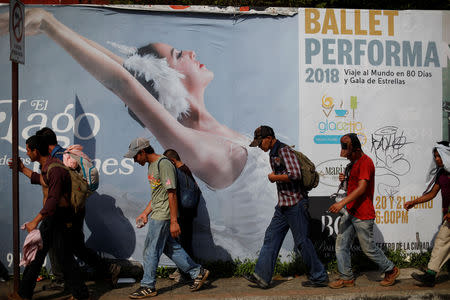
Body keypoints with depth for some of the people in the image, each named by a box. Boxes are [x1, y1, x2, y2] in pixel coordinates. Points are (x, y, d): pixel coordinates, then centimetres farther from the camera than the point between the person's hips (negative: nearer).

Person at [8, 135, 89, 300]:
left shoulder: (55, 169, -23)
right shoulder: (45, 165, 9)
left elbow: (53, 200, -29)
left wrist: (35, 221, -29)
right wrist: (23, 169, 35)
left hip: (61, 218, -10)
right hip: (50, 216, 10)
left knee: (65, 257, -1)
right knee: (36, 252, 14)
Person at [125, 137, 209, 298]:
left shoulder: (164, 164, -18)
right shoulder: (152, 165, 14)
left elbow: (172, 194, -21)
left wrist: (174, 221, -23)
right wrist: (145, 213, 21)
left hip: (163, 215, -10)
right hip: (156, 214, 10)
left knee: (151, 250, -1)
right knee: (170, 247, 13)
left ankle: (148, 286, 13)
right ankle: (197, 272, 22)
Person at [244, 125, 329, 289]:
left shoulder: (285, 151, -15)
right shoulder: (273, 154, 15)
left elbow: (295, 174, -26)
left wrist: (274, 177, -15)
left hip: (295, 204, -10)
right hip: (283, 205, 10)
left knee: (302, 241, -1)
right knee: (271, 237, 7)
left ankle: (319, 277, 12)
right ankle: (262, 276, 10)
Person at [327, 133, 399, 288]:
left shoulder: (365, 162, -15)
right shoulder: (354, 162, 17)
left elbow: (361, 188, -24)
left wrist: (342, 202, -32)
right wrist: (345, 180, 5)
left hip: (363, 215, -9)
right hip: (351, 213, 9)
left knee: (369, 249, 2)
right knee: (341, 245, 5)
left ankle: (391, 270, 23)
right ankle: (346, 278, 13)